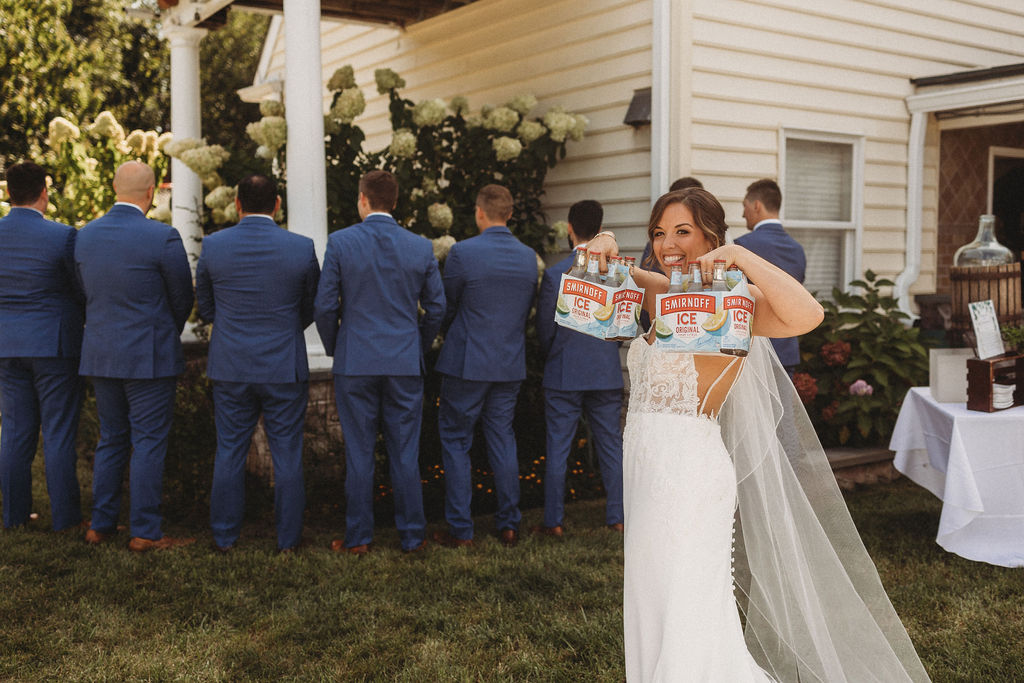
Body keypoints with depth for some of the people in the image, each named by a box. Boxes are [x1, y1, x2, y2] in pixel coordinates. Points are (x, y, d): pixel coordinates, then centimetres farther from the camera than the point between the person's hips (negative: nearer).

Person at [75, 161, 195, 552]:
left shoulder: (85, 236, 3)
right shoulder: (162, 238, -15)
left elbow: (86, 294, 11)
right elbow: (183, 299, -4)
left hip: (101, 356, 6)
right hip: (148, 358, -6)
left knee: (111, 440, 17)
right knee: (149, 442, 2)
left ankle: (100, 524, 22)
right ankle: (144, 532, 6)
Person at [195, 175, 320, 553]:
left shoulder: (213, 246, -4)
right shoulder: (302, 248, -7)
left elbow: (206, 308, 7)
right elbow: (311, 309, 4)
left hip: (230, 368, 2)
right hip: (285, 368, -1)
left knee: (229, 453, 11)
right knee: (287, 455, 7)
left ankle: (225, 536, 20)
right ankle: (288, 538, 15)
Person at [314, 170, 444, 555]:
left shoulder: (340, 243, -5)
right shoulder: (421, 248, 1)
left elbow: (324, 307, -4)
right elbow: (436, 308, 5)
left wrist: (334, 348, 12)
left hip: (355, 364, -1)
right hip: (406, 364, 2)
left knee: (359, 454, 6)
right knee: (405, 454, 8)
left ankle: (358, 537, 15)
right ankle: (412, 536, 15)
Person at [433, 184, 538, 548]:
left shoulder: (462, 252, -13)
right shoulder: (528, 256, 2)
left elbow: (446, 308, -3)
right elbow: (527, 308, 10)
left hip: (467, 364, -5)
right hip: (511, 364, 5)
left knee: (455, 442, 6)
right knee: (502, 440, 14)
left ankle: (460, 529, 8)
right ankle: (509, 524, 19)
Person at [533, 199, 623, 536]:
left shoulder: (555, 274, -10)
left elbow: (544, 329, -4)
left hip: (564, 374, -3)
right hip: (608, 373, 3)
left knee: (558, 449, 5)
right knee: (611, 446, 11)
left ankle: (553, 521, 10)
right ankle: (616, 517, 17)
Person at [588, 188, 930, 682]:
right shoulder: (661, 293, 9)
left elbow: (807, 315, -31)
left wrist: (740, 256, -27)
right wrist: (604, 246, -1)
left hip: (690, 470, -8)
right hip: (646, 468, 8)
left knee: (685, 618, -1)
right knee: (651, 612, 18)